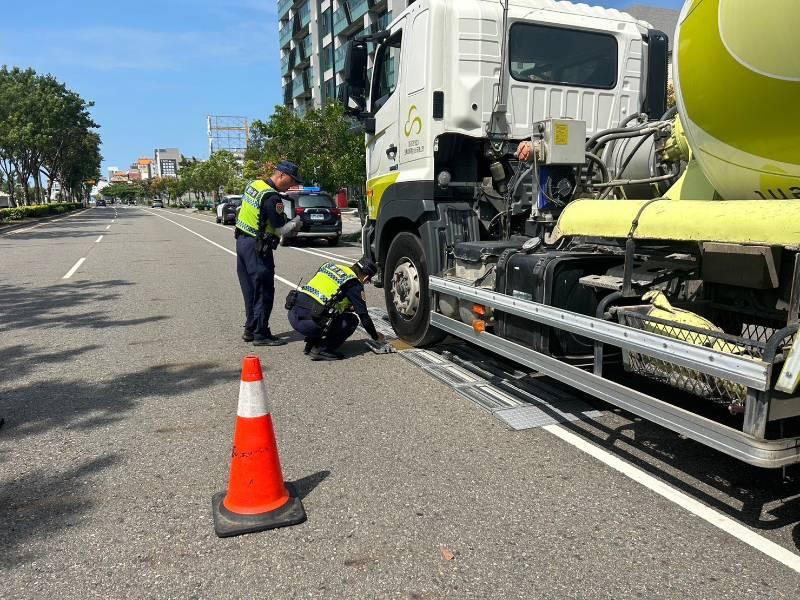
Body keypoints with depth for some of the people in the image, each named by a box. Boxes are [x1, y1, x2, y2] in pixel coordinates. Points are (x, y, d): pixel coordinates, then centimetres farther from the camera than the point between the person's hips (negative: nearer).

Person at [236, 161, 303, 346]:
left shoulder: (253, 184, 9)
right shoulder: (272, 197, -19)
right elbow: (281, 230, -17)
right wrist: (296, 222, 2)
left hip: (242, 240, 9)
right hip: (257, 247, -9)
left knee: (250, 290, 15)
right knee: (263, 292, -1)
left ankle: (250, 330, 23)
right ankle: (261, 334, 3)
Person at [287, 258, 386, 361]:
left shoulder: (329, 266, 18)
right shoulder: (354, 286, -1)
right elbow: (364, 316, 5)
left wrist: (348, 307, 35)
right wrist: (376, 337, 21)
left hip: (292, 314, 8)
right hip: (308, 323, -7)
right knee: (351, 320, 7)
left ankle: (310, 344, 22)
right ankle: (321, 349, 0)